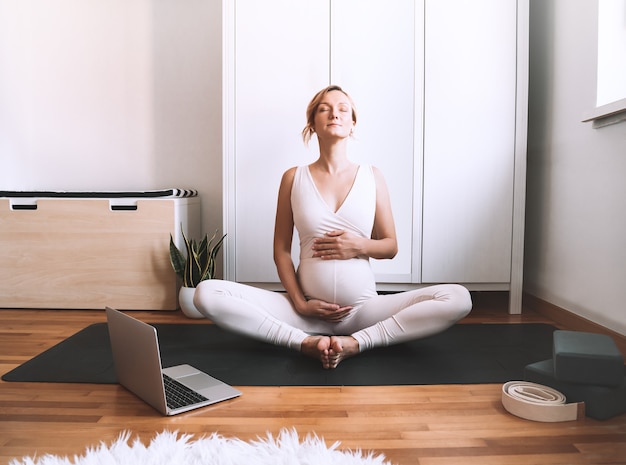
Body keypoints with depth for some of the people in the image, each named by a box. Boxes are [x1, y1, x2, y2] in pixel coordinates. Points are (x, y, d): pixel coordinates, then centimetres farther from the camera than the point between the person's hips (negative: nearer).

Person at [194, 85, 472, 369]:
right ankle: (305, 341, -20)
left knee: (458, 298, -23)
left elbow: (391, 247, 9)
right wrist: (299, 303, -7)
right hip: (307, 311, 0)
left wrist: (360, 246, -12)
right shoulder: (293, 178, 5)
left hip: (363, 308, 1)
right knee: (207, 293, -21)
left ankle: (355, 342, -21)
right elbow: (281, 250, 5)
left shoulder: (372, 177, 6)